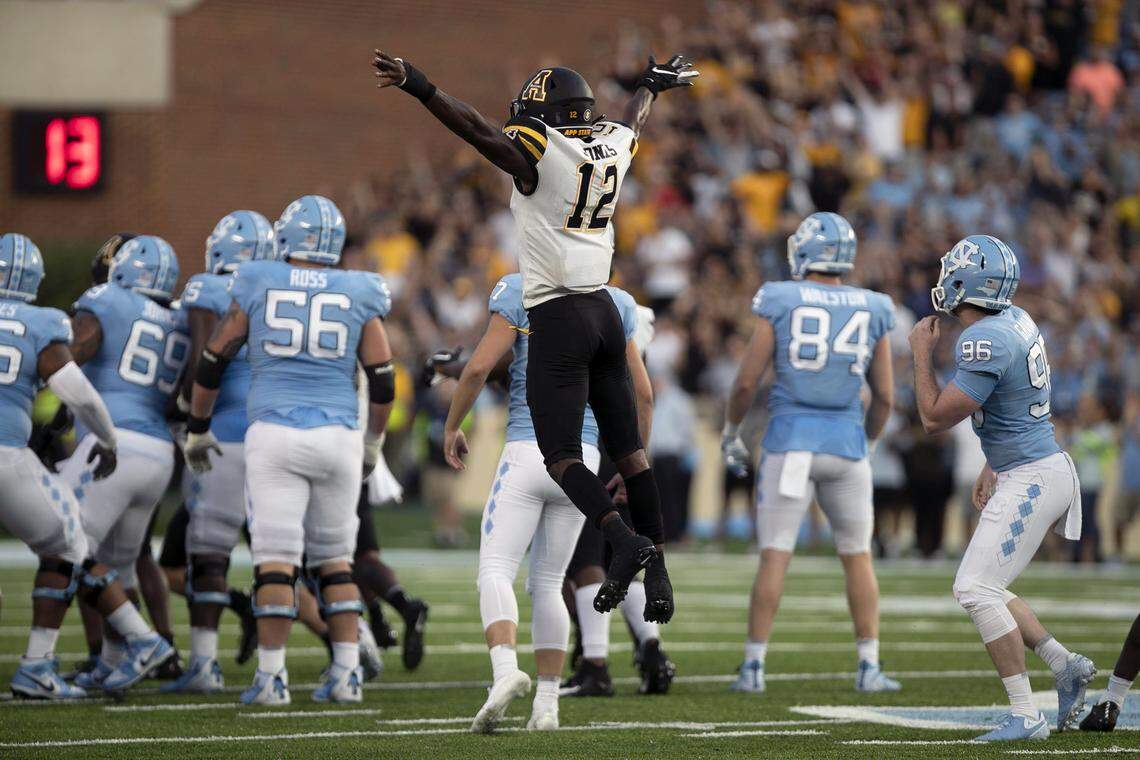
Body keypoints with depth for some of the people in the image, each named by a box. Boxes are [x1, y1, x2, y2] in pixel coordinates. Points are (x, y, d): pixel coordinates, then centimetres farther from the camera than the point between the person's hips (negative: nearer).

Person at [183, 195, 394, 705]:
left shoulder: (257, 286, 4)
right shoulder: (358, 296, 6)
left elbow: (212, 362, 9)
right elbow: (382, 381, 7)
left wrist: (197, 429, 22)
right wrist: (372, 443, 22)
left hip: (275, 433, -2)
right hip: (338, 434, 2)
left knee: (276, 559, -2)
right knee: (333, 557, 13)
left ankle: (271, 677, -6)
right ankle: (347, 673, 7)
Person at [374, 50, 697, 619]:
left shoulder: (538, 150, -10)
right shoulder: (612, 145, 10)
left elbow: (479, 130, -24)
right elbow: (635, 117, 32)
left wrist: (416, 85, -32)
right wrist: (655, 81, 54)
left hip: (556, 316, -7)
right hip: (603, 311, 7)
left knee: (561, 455, -5)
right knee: (628, 449, 9)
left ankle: (625, 540, -24)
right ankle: (657, 571, 7)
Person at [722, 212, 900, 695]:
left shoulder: (781, 303, -3)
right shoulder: (871, 312, 5)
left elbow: (746, 382, -3)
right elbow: (885, 398, 8)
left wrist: (730, 433, 13)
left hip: (790, 441, -2)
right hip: (845, 442, 2)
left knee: (774, 557, 1)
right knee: (857, 557, 13)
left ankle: (754, 667, -2)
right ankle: (869, 667, 8)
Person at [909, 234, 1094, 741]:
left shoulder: (984, 343, -21)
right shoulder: (1016, 320, 9)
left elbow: (935, 418, -16)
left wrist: (922, 354, -5)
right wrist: (993, 467, 27)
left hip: (1031, 479, -10)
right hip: (1041, 468, 10)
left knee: (976, 589, -10)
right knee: (982, 588, 16)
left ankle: (1026, 717, -10)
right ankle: (1065, 664, 16)